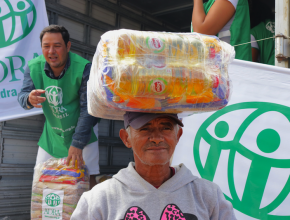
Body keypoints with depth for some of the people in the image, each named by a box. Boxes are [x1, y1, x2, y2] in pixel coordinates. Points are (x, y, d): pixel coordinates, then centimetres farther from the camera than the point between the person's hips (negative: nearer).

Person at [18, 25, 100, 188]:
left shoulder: (84, 68, -23)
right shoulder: (34, 67, -11)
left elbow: (87, 109, -22)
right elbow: (22, 96, -12)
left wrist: (77, 144, -25)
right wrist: (29, 99, -39)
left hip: (82, 131, -4)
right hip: (52, 132, 4)